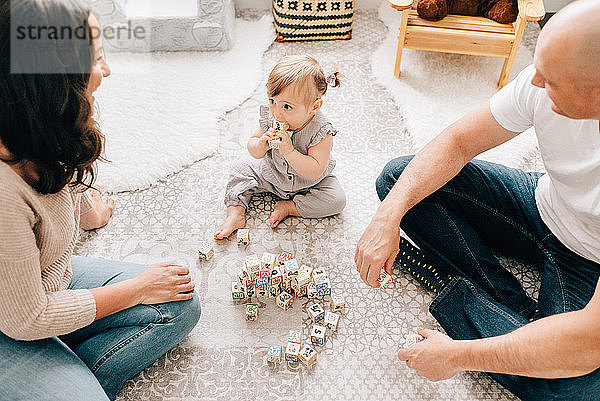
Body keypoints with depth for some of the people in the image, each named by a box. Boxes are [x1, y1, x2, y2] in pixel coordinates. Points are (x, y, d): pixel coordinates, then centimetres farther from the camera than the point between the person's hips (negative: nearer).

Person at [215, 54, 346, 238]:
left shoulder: (321, 132, -32)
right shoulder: (270, 118, -20)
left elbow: (314, 172, -38)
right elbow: (253, 149, -10)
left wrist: (289, 151, -46)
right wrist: (261, 144, -34)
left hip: (308, 185, -3)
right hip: (271, 174, 3)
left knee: (337, 200, -21)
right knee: (241, 168, -3)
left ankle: (288, 207, -12)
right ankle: (236, 213, -6)